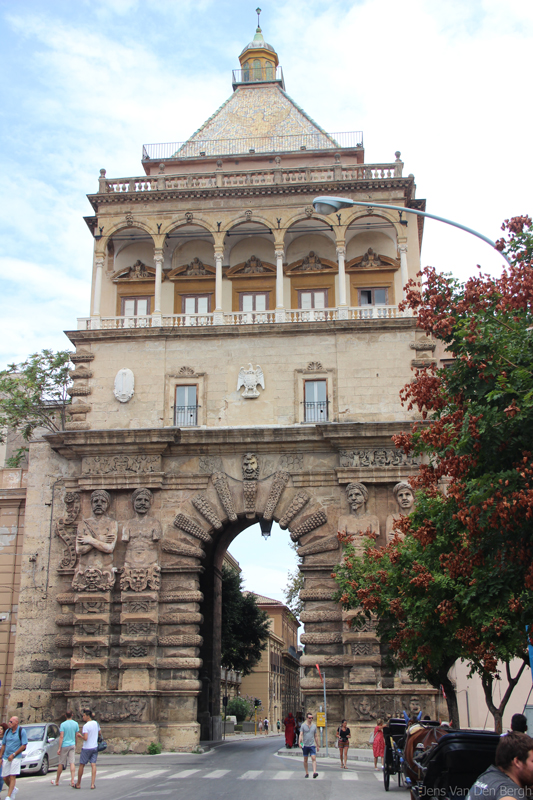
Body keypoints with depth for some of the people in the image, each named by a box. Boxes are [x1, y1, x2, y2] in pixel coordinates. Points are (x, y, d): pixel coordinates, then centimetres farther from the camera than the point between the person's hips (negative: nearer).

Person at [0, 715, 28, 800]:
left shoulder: (21, 731, -6)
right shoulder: (7, 731, 9)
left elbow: (24, 746, -8)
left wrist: (13, 755, -12)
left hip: (16, 758, -5)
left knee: (12, 777, -10)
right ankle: (13, 789, 32)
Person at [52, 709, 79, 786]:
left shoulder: (63, 724, -8)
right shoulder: (76, 724, 3)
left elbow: (61, 737, -13)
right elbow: (76, 736, 9)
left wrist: (59, 748, -11)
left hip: (64, 745, -3)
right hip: (72, 745, 3)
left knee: (61, 764, 7)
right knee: (72, 763, 0)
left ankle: (57, 781, 19)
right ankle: (72, 780, -10)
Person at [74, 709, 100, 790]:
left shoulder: (86, 726, -17)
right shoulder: (96, 723, 5)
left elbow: (85, 738, -22)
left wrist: (80, 735, -6)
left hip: (86, 748, -6)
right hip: (95, 747, 6)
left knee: (81, 765, 8)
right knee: (93, 765, 1)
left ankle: (78, 784, 17)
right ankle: (92, 784, -8)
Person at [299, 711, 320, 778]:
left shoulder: (314, 726, 7)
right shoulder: (303, 725, -1)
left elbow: (316, 736, 13)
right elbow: (301, 734, -7)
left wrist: (317, 746, 14)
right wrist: (300, 742, -22)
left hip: (312, 745, 1)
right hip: (305, 745, -1)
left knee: (314, 758, -13)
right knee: (305, 760, 7)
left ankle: (314, 772, -21)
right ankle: (307, 773, 19)